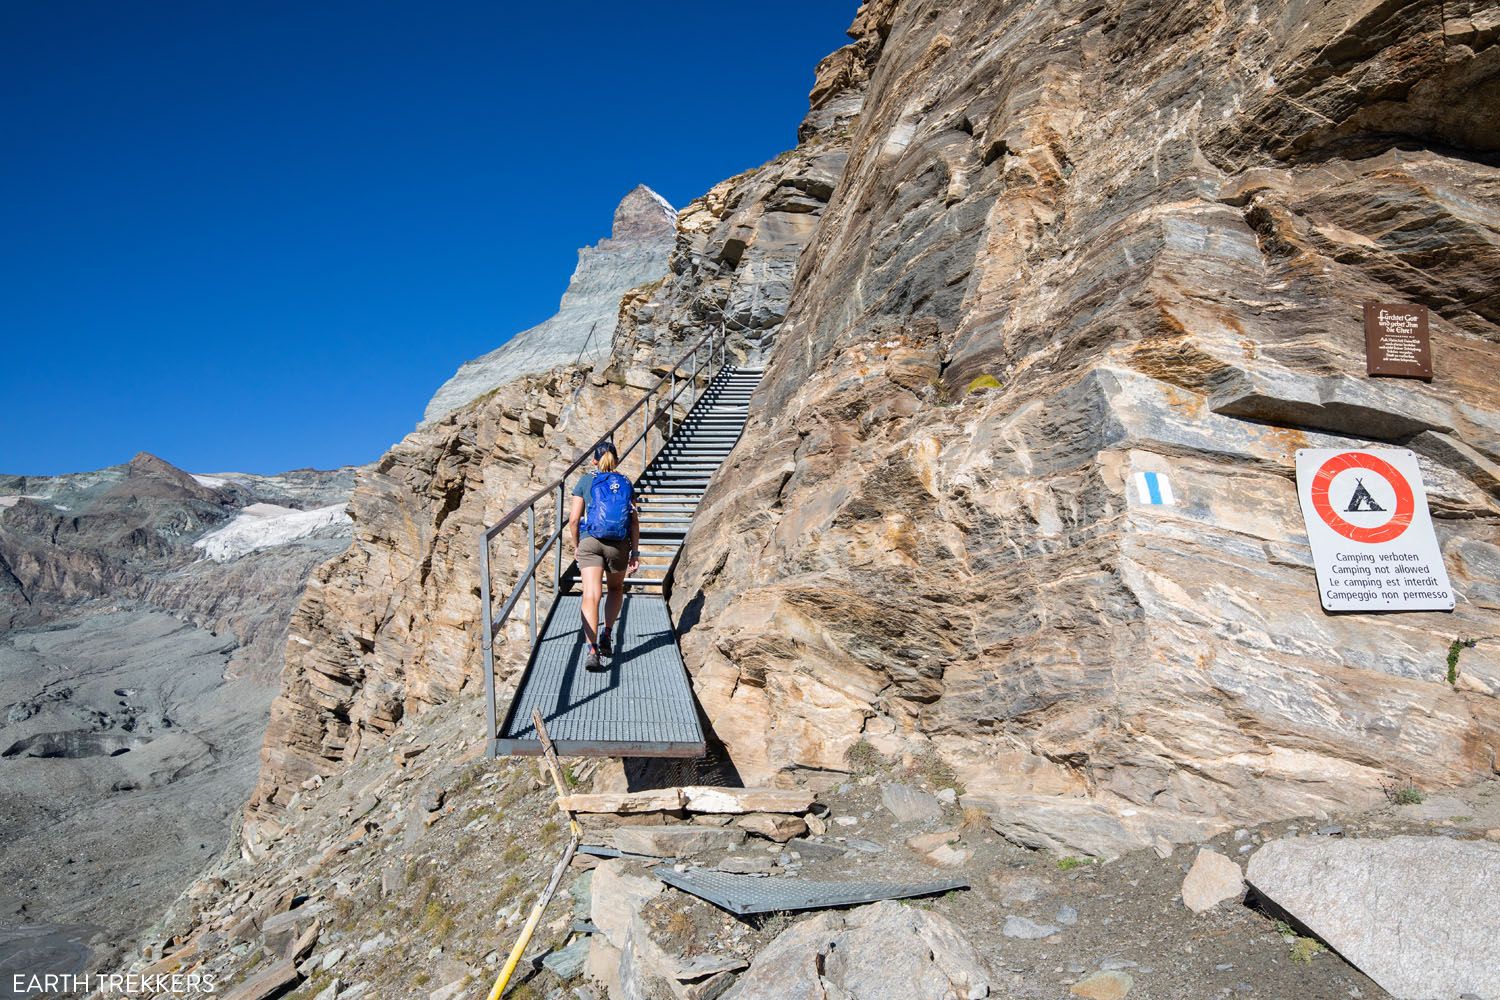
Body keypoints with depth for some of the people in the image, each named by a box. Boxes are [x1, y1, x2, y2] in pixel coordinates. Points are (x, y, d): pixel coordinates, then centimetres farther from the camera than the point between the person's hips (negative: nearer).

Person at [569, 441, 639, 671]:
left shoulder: (585, 481, 7)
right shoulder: (626, 484, 11)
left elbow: (574, 519, 2)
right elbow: (634, 521, 4)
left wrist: (576, 546, 16)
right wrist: (635, 552, 8)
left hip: (590, 542, -2)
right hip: (619, 545, 2)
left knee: (591, 596, -9)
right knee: (616, 589, 26)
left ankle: (592, 652, -20)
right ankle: (606, 634, 14)